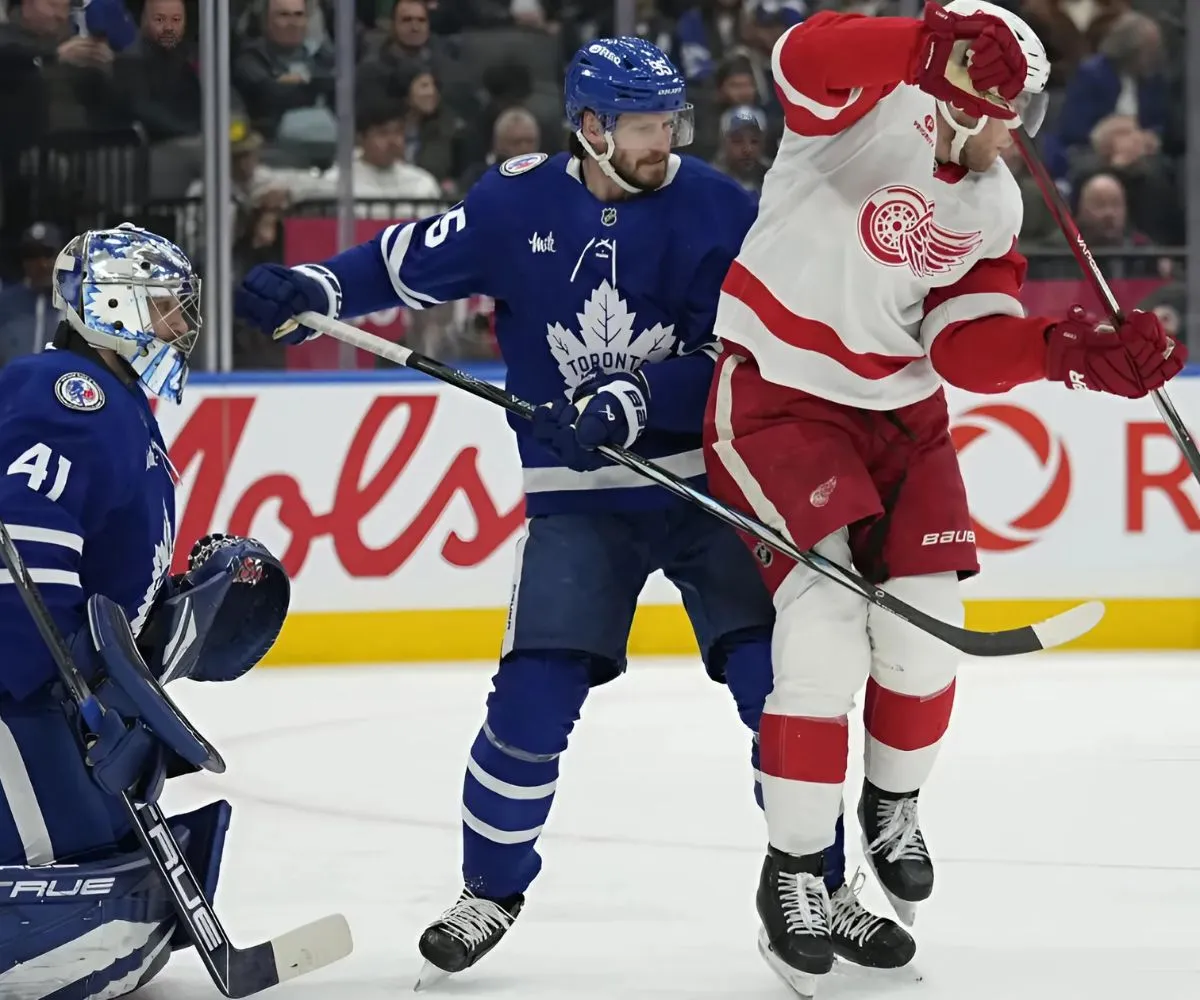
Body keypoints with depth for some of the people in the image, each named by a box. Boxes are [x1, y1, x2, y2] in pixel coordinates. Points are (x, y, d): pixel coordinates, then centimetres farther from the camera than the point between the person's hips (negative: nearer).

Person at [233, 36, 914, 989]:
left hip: (708, 476, 0)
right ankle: (491, 890, 14)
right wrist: (316, 287, -9)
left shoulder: (718, 210, -9)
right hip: (577, 494, 1)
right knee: (532, 701, -8)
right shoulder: (522, 202, -4)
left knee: (778, 685, -9)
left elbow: (735, 357, -13)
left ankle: (821, 887, 8)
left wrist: (639, 398, -28)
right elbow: (414, 261, 7)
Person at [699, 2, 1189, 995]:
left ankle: (894, 802, 32)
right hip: (776, 395, -7)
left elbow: (969, 349, -3)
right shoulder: (871, 106, -15)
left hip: (900, 412, 7)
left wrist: (1074, 350, -19)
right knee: (828, 614, -19)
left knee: (925, 626, 1)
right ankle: (794, 868, -8)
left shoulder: (993, 208, 4)